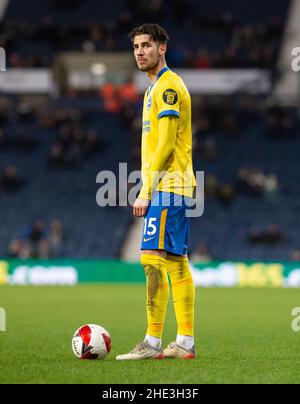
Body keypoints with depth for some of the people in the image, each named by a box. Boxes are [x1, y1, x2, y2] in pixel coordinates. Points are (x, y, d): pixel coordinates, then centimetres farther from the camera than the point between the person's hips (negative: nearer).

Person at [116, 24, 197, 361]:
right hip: (170, 189, 10)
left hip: (167, 187, -10)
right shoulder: (158, 88, 20)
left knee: (153, 258, -13)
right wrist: (149, 190, 19)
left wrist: (146, 191, -17)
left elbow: (165, 144, -17)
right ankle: (185, 342, 10)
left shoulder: (168, 86, -11)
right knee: (176, 262, 8)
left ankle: (153, 343, -15)